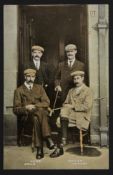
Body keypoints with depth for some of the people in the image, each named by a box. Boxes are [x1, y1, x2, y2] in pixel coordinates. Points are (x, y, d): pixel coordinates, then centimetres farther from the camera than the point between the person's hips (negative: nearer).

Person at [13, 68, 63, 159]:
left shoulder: (39, 87, 20)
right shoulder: (19, 90, 13)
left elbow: (46, 102, 7)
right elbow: (16, 109, 6)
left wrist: (34, 106, -10)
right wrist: (26, 108, -15)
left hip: (41, 112, 1)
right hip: (27, 115, -1)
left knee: (36, 119, -36)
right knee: (35, 118, -37)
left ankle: (40, 149, -41)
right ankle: (48, 139, -40)